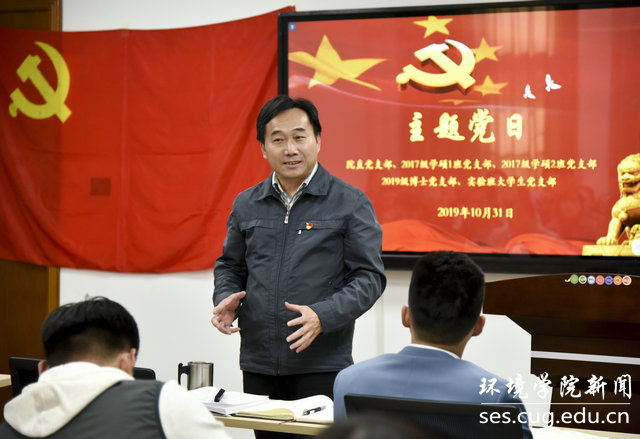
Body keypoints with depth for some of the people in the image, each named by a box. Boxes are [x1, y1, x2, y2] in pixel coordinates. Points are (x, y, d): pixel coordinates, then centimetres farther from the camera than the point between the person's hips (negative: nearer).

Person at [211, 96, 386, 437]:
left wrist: (323, 316, -19)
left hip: (322, 363, -4)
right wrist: (225, 298, 0)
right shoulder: (246, 205, 11)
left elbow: (369, 277, -6)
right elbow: (230, 265, 22)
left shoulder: (350, 203, -3)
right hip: (258, 363, 4)